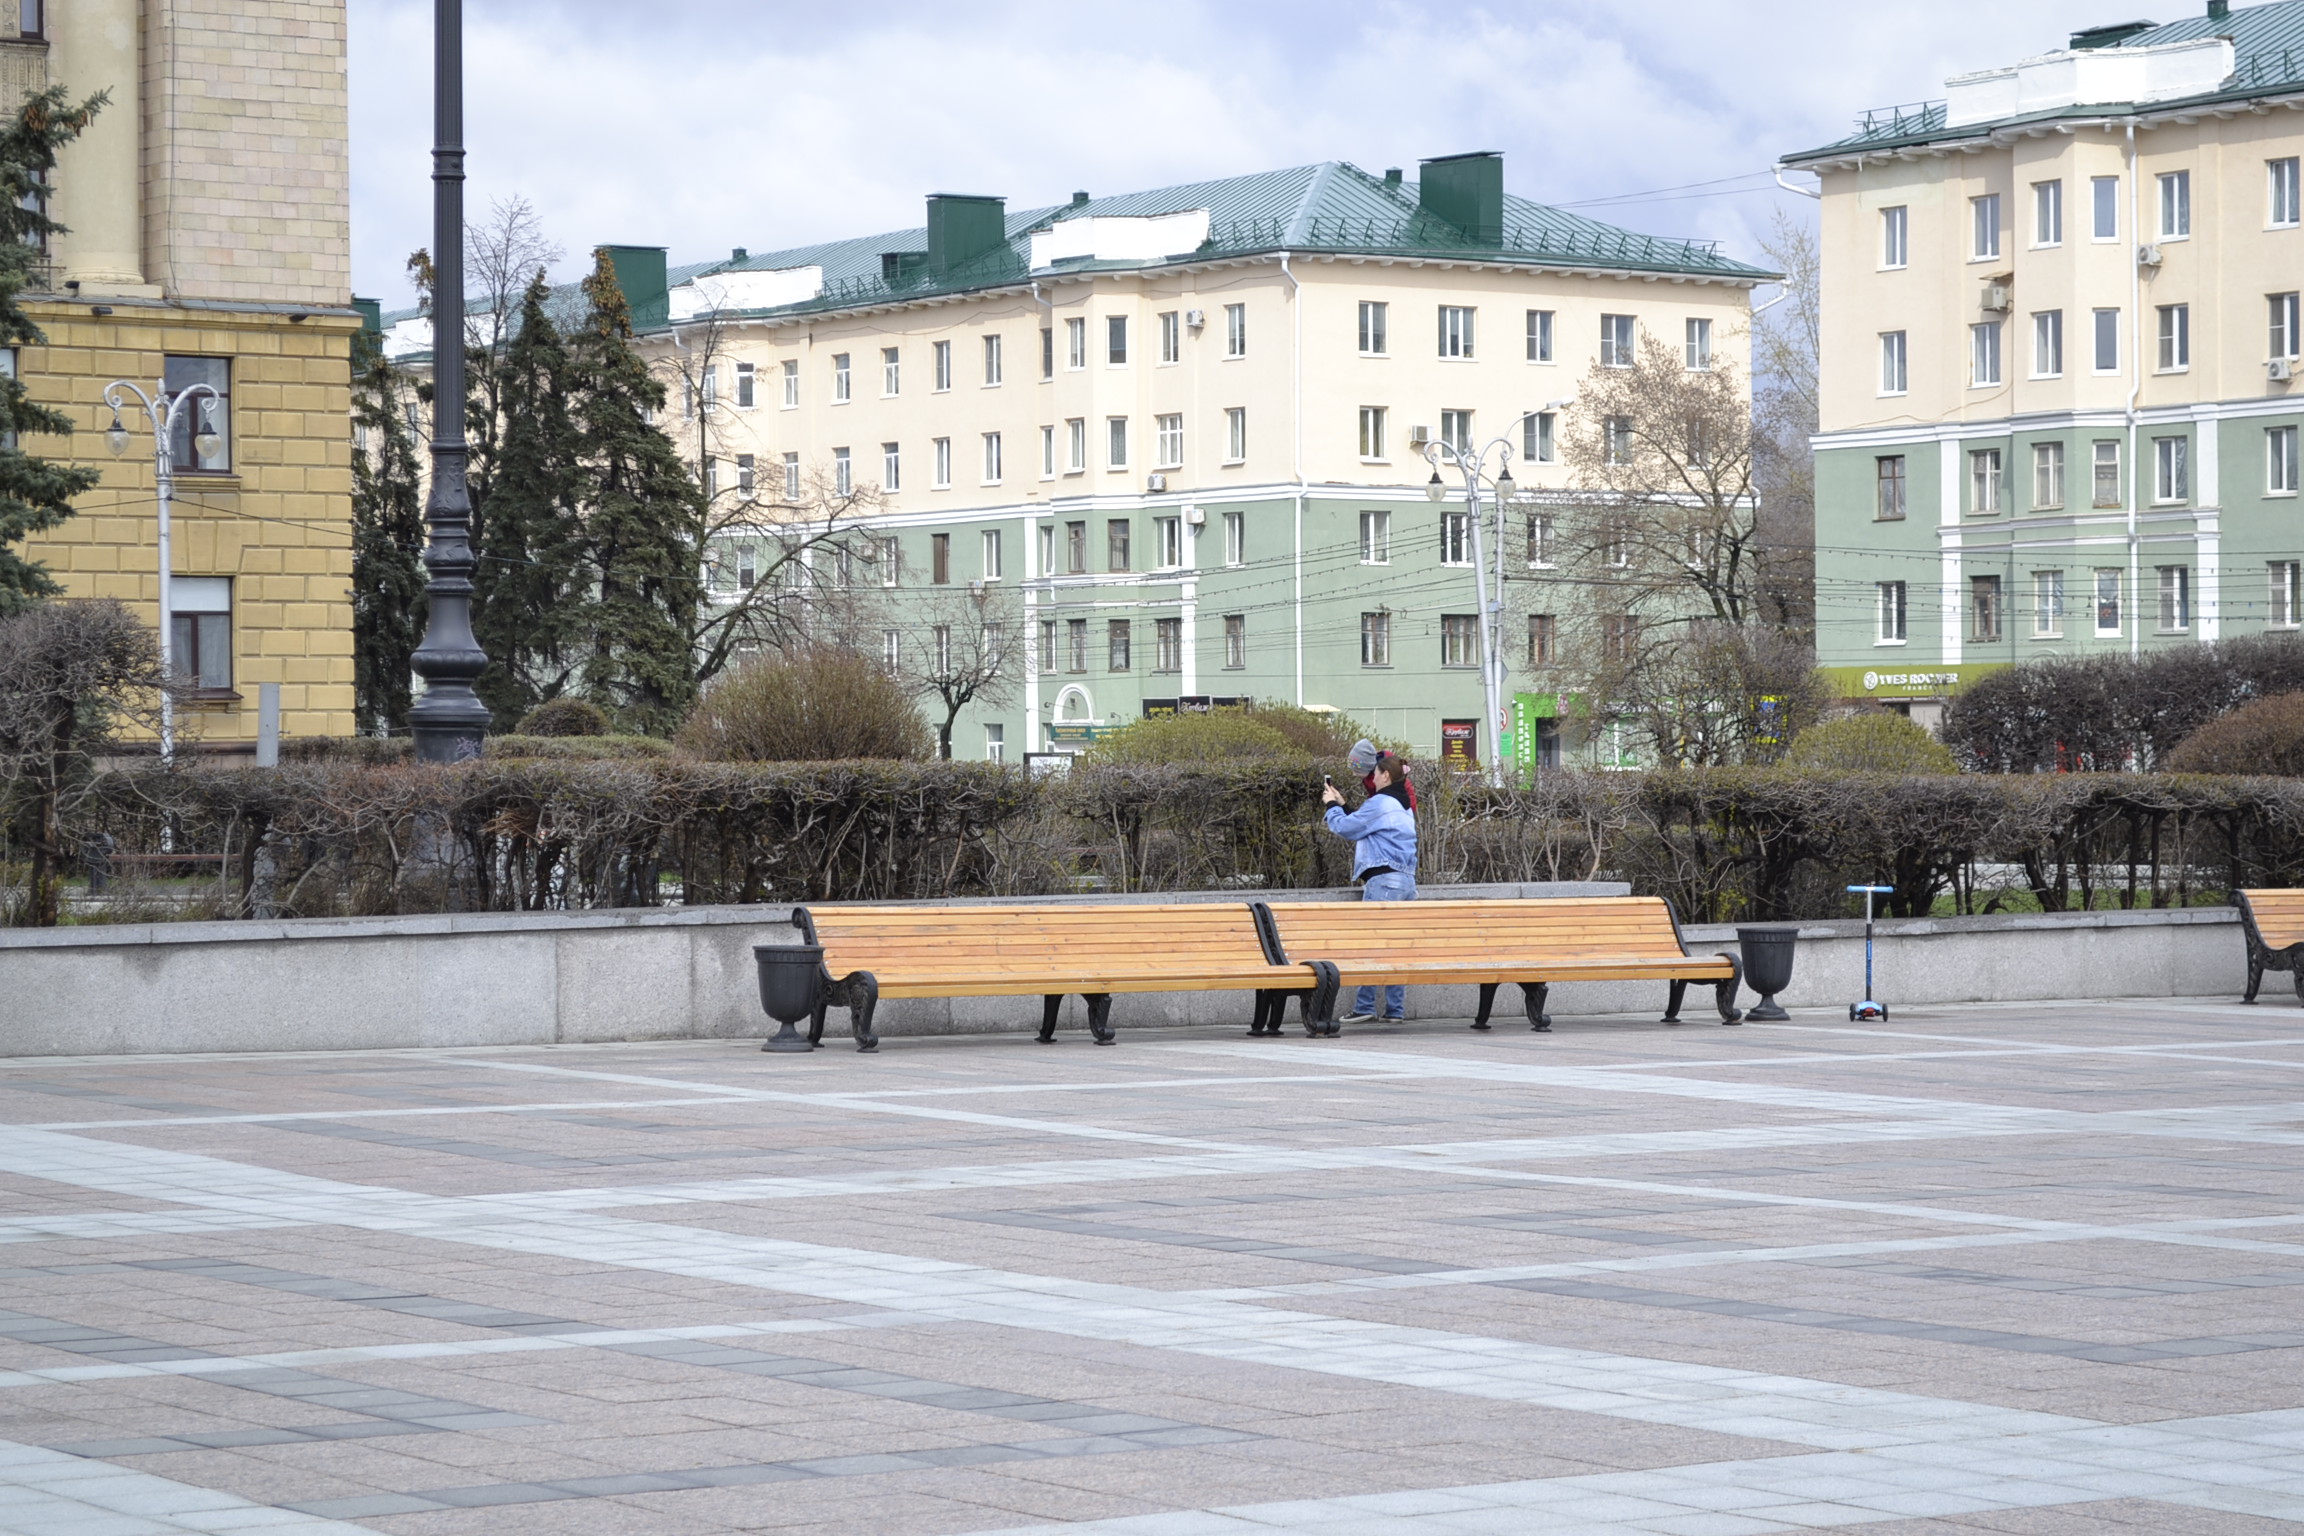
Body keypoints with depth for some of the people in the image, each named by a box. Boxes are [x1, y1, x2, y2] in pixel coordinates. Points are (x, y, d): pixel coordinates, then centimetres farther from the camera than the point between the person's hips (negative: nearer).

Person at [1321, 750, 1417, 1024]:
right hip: (1407, 880, 9)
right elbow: (1361, 824, 25)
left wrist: (1331, 805, 15)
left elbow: (1345, 827, -3)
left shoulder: (1379, 803, -9)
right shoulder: (1404, 807, 19)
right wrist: (1341, 805, 30)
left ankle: (1364, 1006, -8)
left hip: (1383, 879, -9)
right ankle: (1396, 1009, 5)